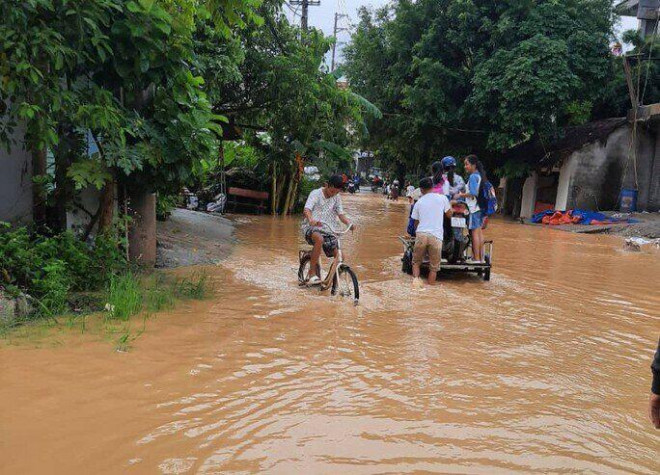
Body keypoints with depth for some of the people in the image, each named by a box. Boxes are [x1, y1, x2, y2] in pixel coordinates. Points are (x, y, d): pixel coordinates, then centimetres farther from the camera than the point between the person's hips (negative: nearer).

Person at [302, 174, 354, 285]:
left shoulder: (337, 197, 10)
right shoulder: (316, 194, -7)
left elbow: (341, 214, 8)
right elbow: (307, 210, -21)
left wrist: (349, 224, -14)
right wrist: (311, 220, -44)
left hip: (327, 230, 5)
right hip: (310, 227, -5)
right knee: (319, 239, -40)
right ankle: (312, 273, -33)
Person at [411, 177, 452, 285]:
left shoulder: (419, 202, 12)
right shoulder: (442, 198, 6)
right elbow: (449, 215, 16)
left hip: (421, 234, 1)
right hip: (436, 236, -1)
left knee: (416, 262, 17)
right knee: (434, 267, 10)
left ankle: (416, 277, -7)